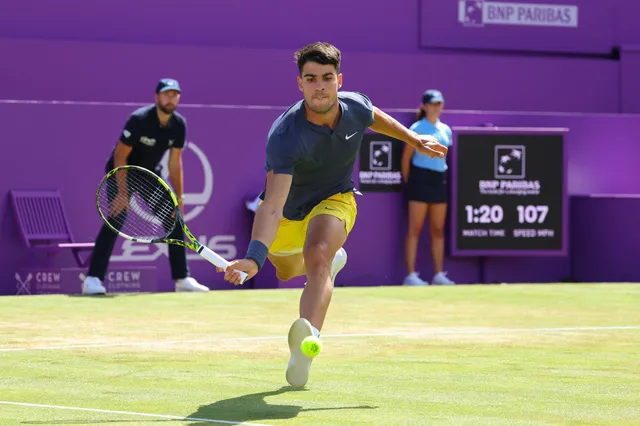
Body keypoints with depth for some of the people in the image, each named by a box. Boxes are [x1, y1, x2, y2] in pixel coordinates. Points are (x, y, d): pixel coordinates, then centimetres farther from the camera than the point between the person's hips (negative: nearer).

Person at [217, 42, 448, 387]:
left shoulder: (356, 106, -24)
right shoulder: (285, 137, -40)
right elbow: (273, 207, -49)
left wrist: (413, 138, 13)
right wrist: (254, 257, -62)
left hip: (333, 202, 0)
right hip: (288, 213, 0)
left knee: (316, 257, -33)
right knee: (287, 271, 29)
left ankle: (307, 340, -55)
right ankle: (333, 258, 66)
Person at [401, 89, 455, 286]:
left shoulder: (446, 130, 13)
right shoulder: (416, 129, -4)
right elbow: (406, 157, -2)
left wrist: (443, 177, 14)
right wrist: (407, 181, -3)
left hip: (439, 180, 6)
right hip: (420, 179, -6)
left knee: (438, 230, 8)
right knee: (415, 229, -6)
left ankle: (438, 274, 13)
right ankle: (411, 275, -7)